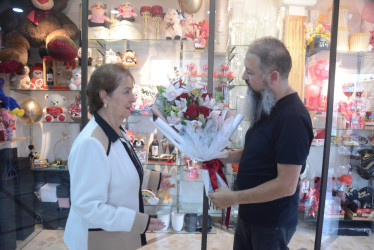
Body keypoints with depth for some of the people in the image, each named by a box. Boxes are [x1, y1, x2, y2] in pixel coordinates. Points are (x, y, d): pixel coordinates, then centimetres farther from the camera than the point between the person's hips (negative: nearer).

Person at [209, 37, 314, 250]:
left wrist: (233, 198, -20)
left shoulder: (292, 117, -26)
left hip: (272, 223, -8)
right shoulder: (267, 106, 4)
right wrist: (225, 156, -1)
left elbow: (286, 185, -26)